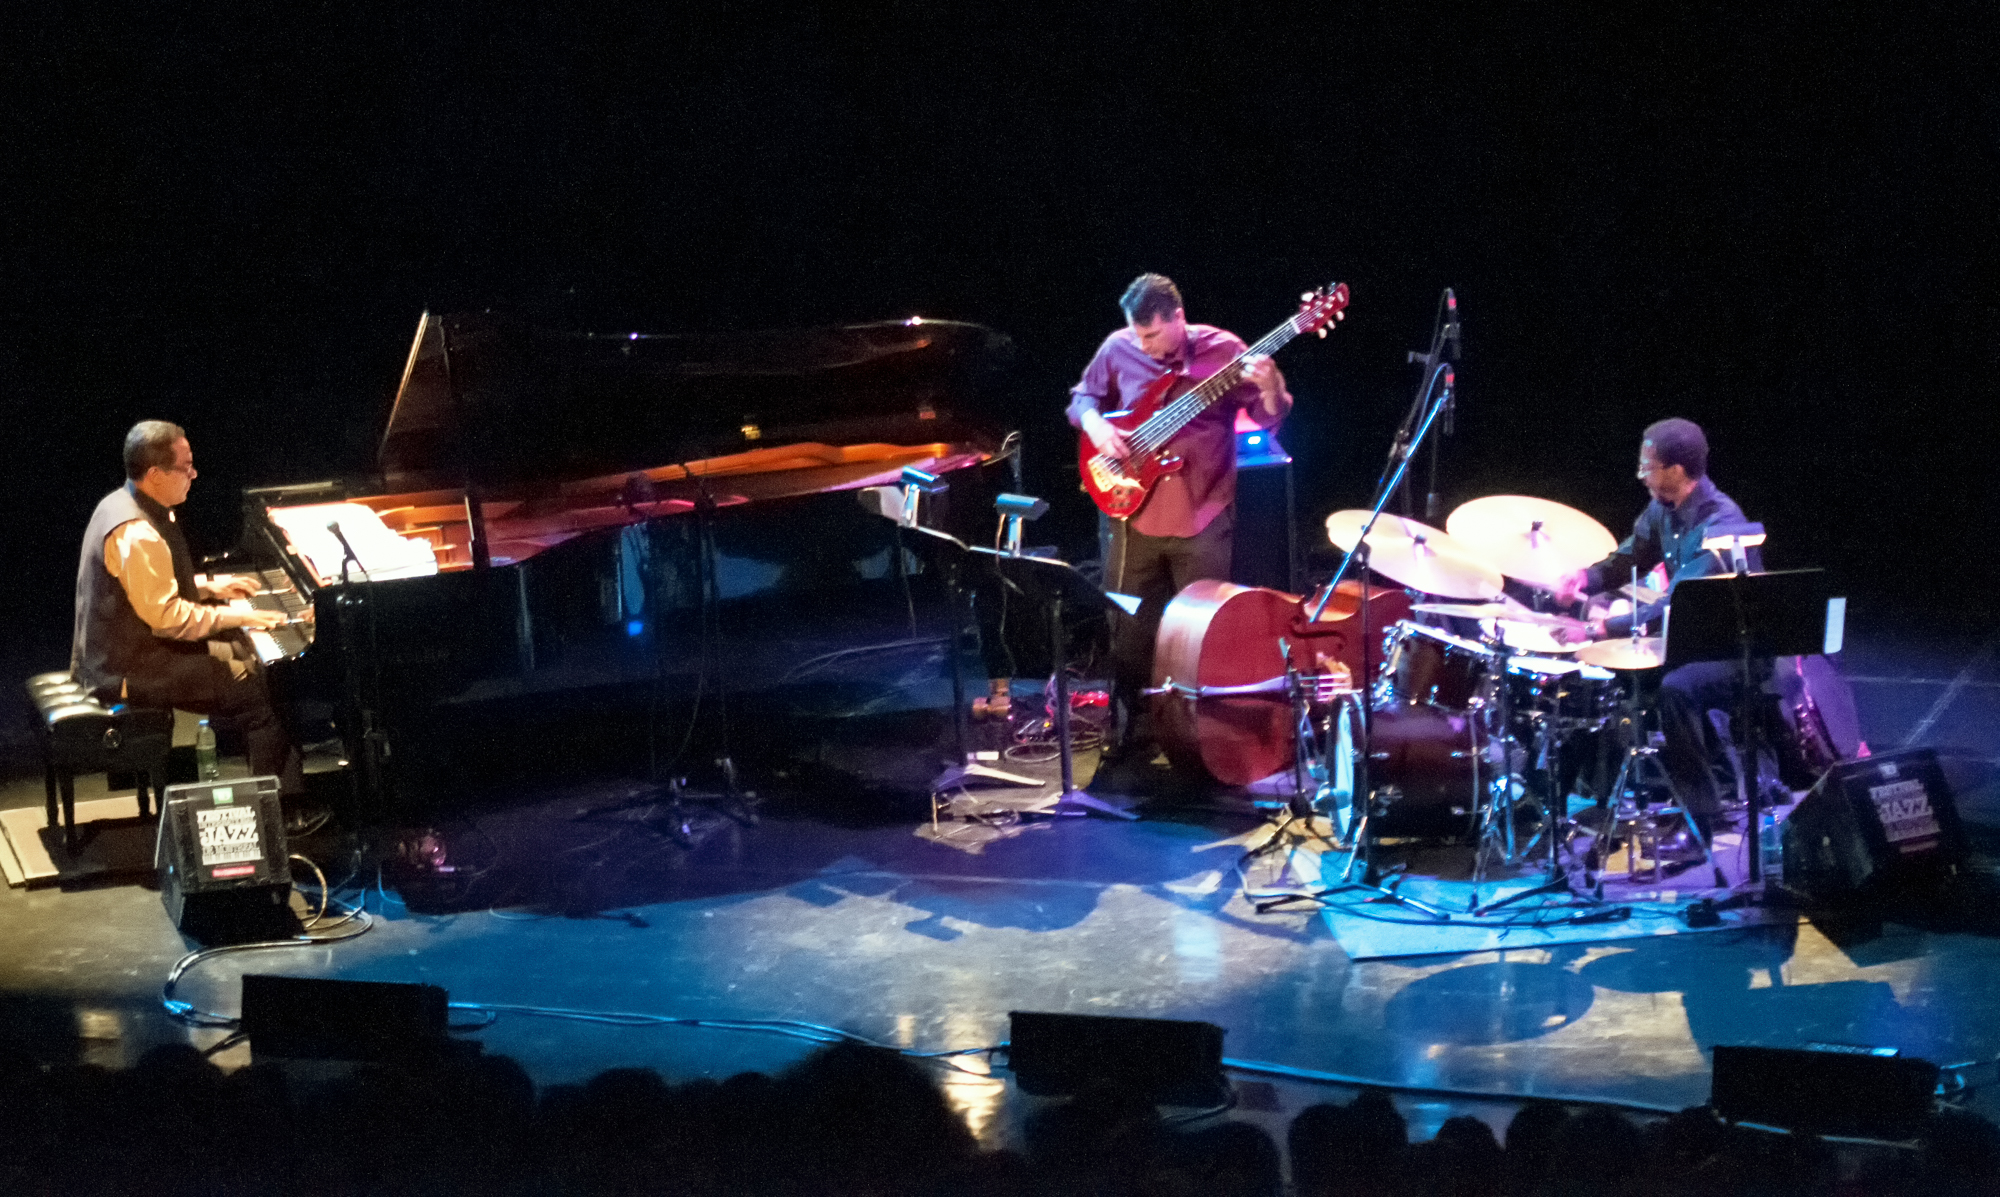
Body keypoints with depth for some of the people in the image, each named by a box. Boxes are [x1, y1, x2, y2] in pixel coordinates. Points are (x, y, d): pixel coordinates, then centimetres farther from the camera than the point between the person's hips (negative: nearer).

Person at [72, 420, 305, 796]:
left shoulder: (123, 505, 8)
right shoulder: (136, 535, -26)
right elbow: (167, 616, -26)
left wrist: (207, 587, 13)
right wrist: (236, 616, -18)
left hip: (122, 649, 11)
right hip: (133, 671, -11)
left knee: (253, 657, 16)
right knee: (262, 693, -12)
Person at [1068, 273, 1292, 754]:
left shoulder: (1222, 349, -8)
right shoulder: (1118, 349, -1)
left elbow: (1270, 418, -7)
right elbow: (1082, 397, 14)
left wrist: (1269, 388, -29)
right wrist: (1095, 424, -8)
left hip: (1202, 518, -3)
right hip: (1135, 513, 3)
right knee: (1129, 631, 9)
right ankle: (1129, 728, 24)